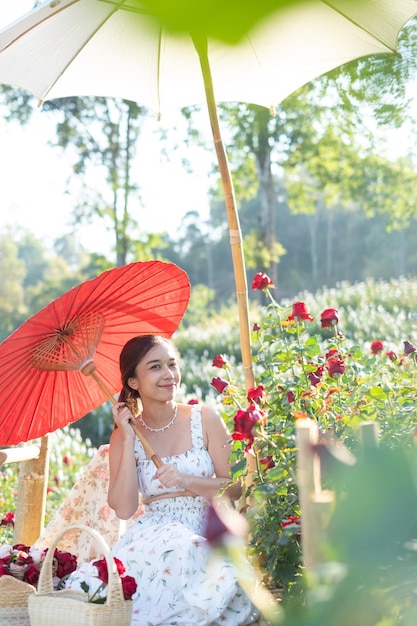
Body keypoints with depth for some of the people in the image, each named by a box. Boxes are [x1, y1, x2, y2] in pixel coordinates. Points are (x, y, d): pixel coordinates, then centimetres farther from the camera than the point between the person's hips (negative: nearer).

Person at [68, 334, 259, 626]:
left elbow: (236, 487, 0)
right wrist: (128, 439, -10)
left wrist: (186, 482, -17)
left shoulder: (205, 419, 0)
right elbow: (124, 509, -8)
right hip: (153, 534, 0)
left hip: (206, 533, 0)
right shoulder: (124, 436, 3)